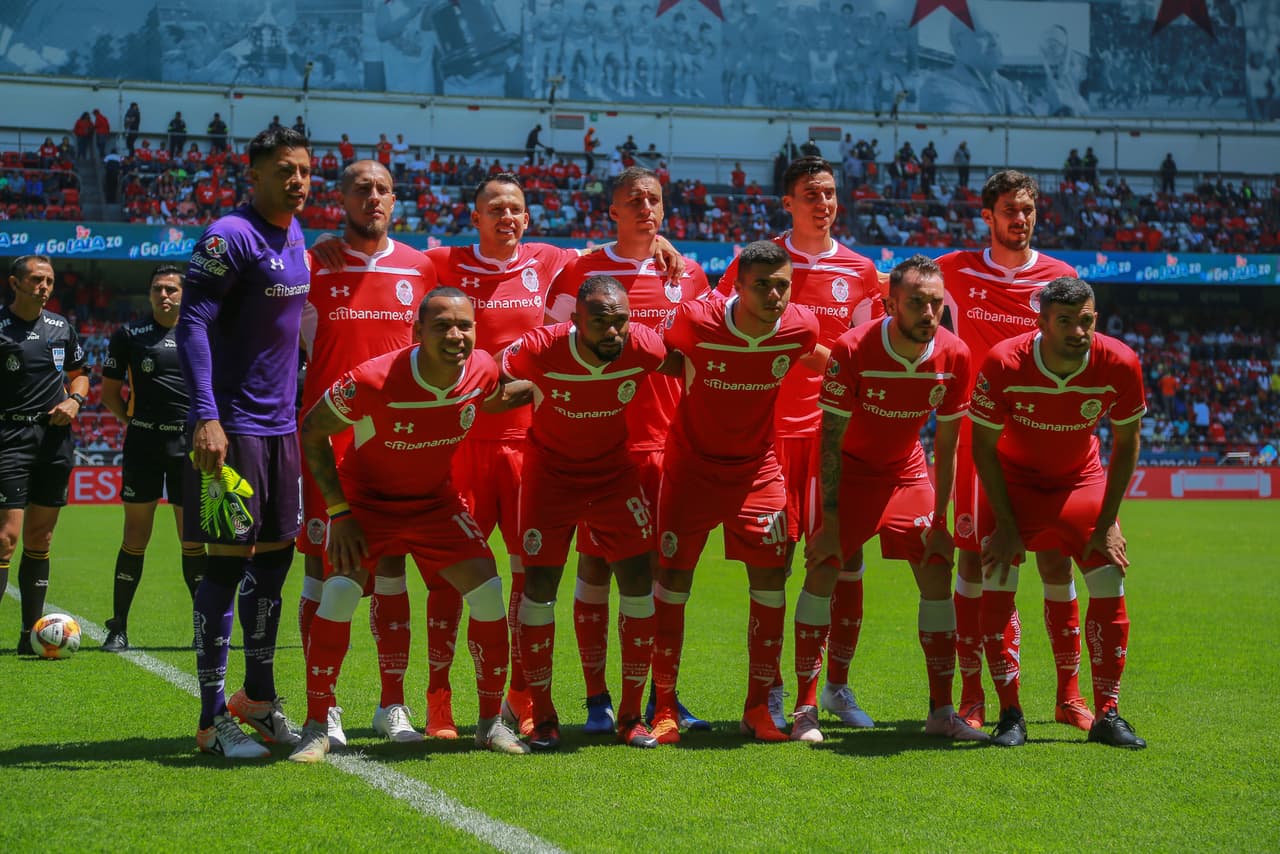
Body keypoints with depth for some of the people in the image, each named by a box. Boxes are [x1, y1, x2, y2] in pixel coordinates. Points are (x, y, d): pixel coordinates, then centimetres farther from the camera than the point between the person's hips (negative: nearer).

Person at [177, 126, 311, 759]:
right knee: (229, 560, -5)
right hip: (232, 427, -8)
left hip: (280, 423, 8)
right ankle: (213, 719, 2)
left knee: (276, 555, 13)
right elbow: (192, 323, -18)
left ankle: (258, 697, 26)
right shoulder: (231, 237, -13)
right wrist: (206, 416, -26)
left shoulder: (296, 237, 13)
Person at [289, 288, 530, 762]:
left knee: (488, 591, -8)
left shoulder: (483, 370, -18)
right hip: (367, 498, -4)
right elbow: (312, 430, -15)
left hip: (436, 500, 4)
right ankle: (316, 727, -9)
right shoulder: (372, 381, -30)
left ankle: (491, 722, 8)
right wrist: (338, 511, -17)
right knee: (340, 591, -23)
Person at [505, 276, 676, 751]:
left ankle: (631, 715, 7)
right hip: (550, 471, -2)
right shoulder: (539, 350, -27)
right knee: (539, 583, -8)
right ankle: (543, 718, 5)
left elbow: (683, 368, 1)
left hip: (614, 471, 2)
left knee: (638, 578, -5)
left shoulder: (644, 348, -21)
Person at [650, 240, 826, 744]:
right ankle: (664, 709, 7)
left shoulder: (800, 326, -12)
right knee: (673, 581, -3)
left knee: (770, 579, -4)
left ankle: (758, 709, 8)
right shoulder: (695, 321, -21)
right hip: (691, 465, -2)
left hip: (757, 469, 2)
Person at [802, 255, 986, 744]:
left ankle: (941, 710, 3)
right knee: (822, 570, -15)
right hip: (851, 469, -3)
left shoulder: (954, 356, -15)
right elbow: (831, 440, -20)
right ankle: (805, 709, -8)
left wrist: (938, 521, -6)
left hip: (908, 473, 3)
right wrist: (830, 521, -22)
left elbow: (946, 446, -5)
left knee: (937, 574, -6)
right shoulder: (853, 349, -25)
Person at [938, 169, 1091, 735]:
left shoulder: (1060, 276, 4)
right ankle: (972, 694, 6)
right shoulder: (958, 270, 4)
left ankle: (1069, 694, 8)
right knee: (974, 558, -1)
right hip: (977, 433, 0)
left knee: (1055, 561, -1)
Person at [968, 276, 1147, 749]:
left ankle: (1107, 715, 5)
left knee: (1110, 586, -6)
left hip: (1082, 480, 2)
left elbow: (1125, 443, -7)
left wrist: (1107, 522, -10)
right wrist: (1005, 525, -17)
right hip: (1013, 479, -2)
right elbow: (983, 447, -15)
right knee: (997, 585, -16)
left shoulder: (1119, 364, -23)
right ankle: (1010, 715, -7)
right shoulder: (1003, 364, -28)